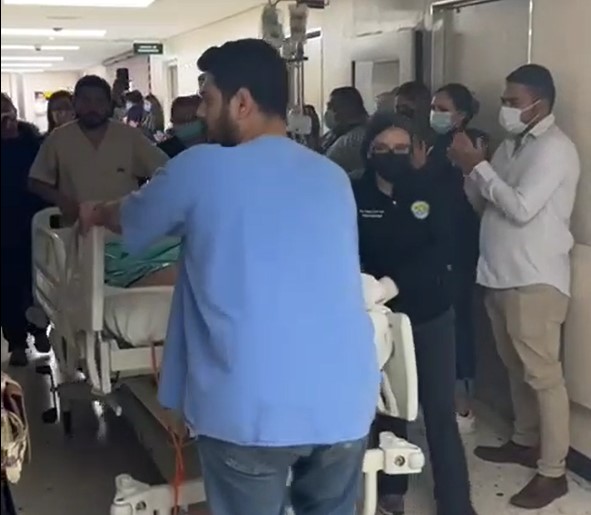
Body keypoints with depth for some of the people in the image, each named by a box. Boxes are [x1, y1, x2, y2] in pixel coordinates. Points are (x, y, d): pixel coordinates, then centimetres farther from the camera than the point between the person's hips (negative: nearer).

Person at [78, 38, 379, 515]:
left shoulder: (201, 168, -2)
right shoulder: (334, 177, 12)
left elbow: (131, 220, 17)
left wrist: (95, 213, 40)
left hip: (252, 408, -4)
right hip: (344, 402, 4)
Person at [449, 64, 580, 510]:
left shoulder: (555, 149, -14)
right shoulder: (512, 144, 14)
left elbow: (521, 208, -23)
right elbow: (482, 202, 12)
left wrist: (478, 166, -17)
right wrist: (471, 168, -6)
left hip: (536, 281, -9)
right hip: (501, 275, 9)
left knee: (543, 374, -3)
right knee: (517, 368, 19)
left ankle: (553, 472, 5)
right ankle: (525, 441, 34)